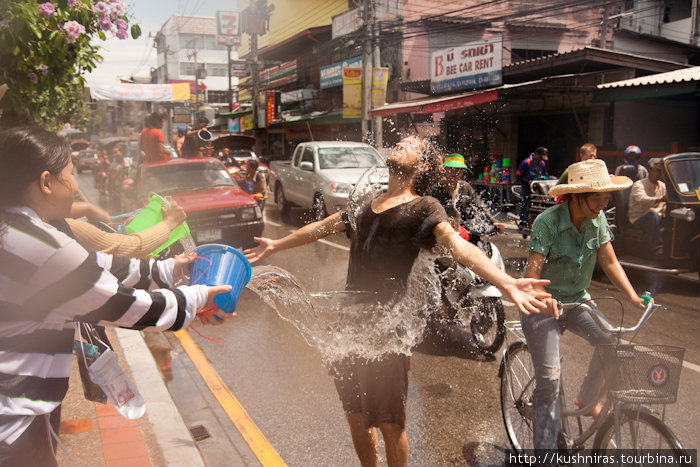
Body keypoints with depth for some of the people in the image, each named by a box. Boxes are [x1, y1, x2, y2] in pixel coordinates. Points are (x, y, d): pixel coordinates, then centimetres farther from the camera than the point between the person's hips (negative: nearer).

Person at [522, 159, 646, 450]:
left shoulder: (597, 218, -6)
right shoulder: (547, 222, -23)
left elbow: (610, 262, -2)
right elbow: (531, 273, -27)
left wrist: (633, 296, -13)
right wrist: (544, 300, -46)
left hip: (576, 299, 6)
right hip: (542, 303, -5)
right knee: (549, 380, -9)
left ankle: (585, 401, 12)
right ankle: (545, 449, 5)